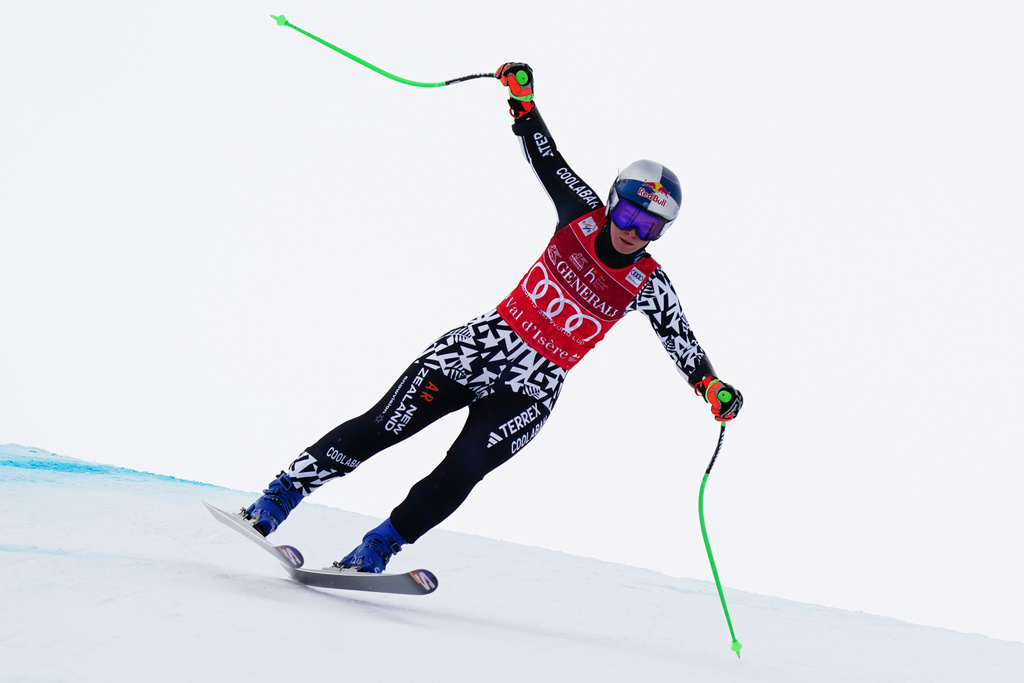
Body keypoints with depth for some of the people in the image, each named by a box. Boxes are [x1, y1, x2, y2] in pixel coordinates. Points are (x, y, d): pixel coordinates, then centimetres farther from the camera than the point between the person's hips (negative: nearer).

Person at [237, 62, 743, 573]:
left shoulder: (648, 285, -4)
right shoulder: (583, 213, -3)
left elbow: (680, 340, -1)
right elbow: (545, 154, 1)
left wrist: (711, 385, -16)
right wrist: (523, 97, -10)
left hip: (530, 390, 0)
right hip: (482, 345, 1)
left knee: (460, 472, -20)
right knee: (377, 429, -6)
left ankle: (374, 554, -7)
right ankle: (278, 499, 3)